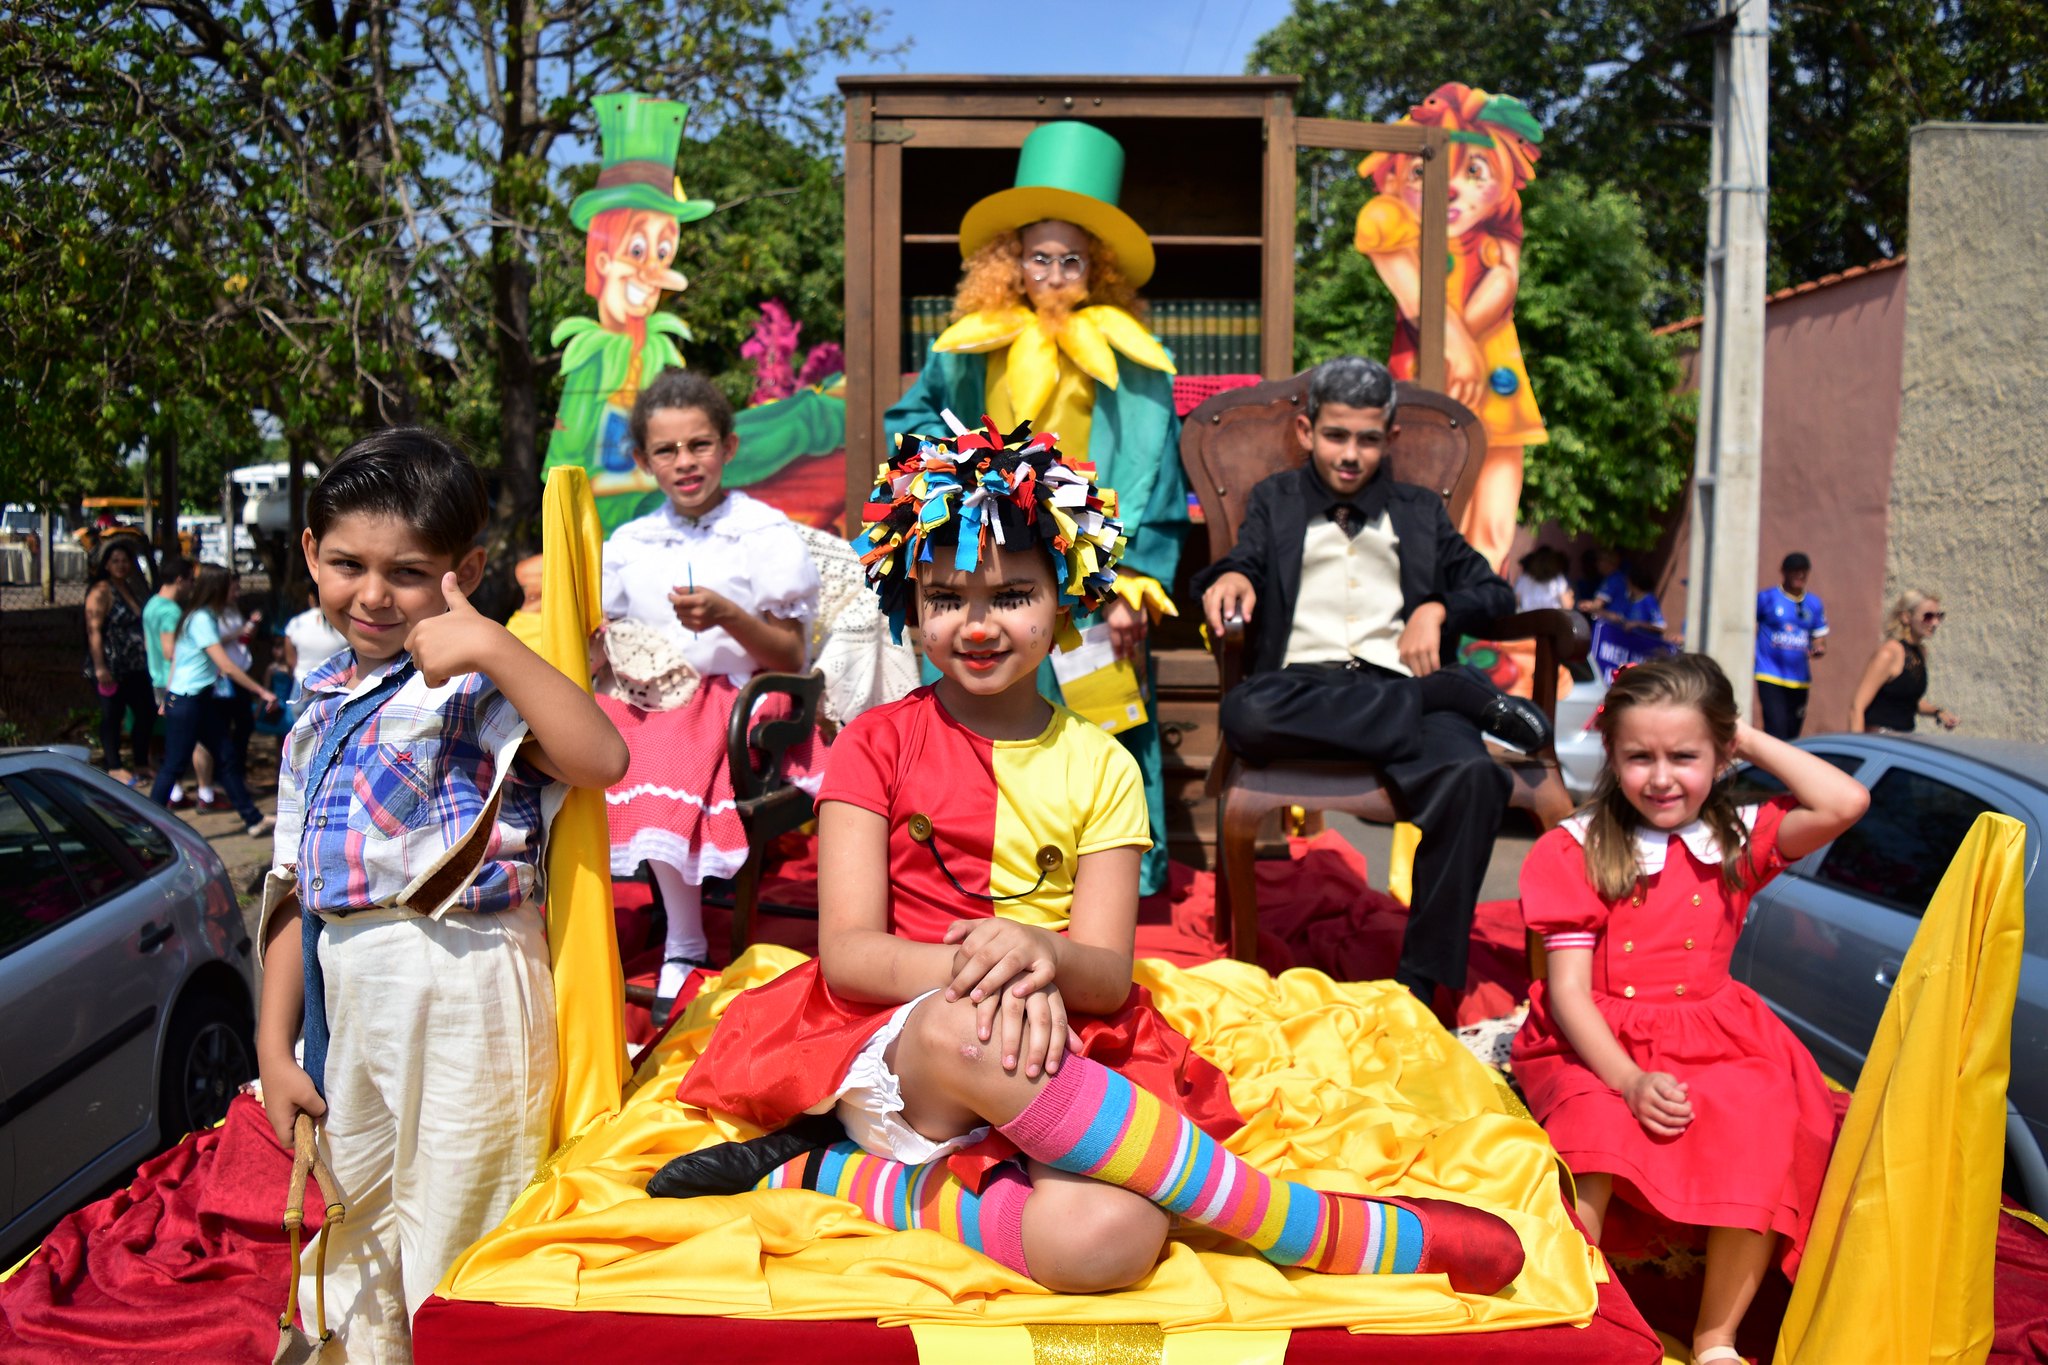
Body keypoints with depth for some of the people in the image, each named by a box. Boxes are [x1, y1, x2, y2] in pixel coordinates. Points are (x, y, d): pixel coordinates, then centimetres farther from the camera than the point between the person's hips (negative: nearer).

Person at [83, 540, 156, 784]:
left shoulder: (132, 589, 13)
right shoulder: (101, 591, -10)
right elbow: (93, 631, -16)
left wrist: (148, 653, 18)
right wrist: (100, 667, -21)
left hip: (135, 666, 7)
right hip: (112, 667, -7)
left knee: (147, 712, 9)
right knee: (112, 716, 1)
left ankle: (142, 762, 21)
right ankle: (113, 767, 10)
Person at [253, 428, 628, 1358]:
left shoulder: (473, 685, -8)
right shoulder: (320, 711, 13)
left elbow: (600, 759, -29)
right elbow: (295, 893, 14)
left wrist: (493, 646, -30)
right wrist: (274, 1046, 13)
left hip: (463, 989, -7)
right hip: (344, 994, 7)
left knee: (452, 1263, 3)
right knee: (360, 1257, 21)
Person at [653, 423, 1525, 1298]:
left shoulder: (1099, 767, 10)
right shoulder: (878, 744, 6)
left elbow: (1109, 972, 1)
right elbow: (847, 950, -4)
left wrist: (1038, 951, -24)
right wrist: (975, 967, -25)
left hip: (1059, 1054, 0)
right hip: (891, 1049, 0)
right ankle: (1348, 1235, -28)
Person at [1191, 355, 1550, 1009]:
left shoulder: (1420, 512, 29)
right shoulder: (1275, 501, 27)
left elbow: (1495, 592, 23)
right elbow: (1246, 560, 9)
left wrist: (1437, 609, 2)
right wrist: (1231, 577, -15)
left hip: (1403, 686, 1)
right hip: (1302, 684, -1)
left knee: (1471, 772, -34)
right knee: (1244, 715, -39)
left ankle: (1423, 978, -26)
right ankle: (1465, 694, -28)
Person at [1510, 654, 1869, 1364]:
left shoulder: (1739, 839, 6)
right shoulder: (1578, 848, -2)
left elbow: (1845, 803, -13)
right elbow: (1568, 988, -7)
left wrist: (1752, 739, -2)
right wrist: (1629, 1080, -22)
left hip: (1711, 1042, 2)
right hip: (1596, 1046, -2)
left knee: (1759, 1136, -26)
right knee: (1598, 1124, -32)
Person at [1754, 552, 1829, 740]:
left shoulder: (1814, 603, 13)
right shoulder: (1766, 598, -1)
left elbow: (1820, 638, 15)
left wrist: (1819, 649, -8)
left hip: (1800, 680, 5)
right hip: (1770, 677, -5)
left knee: (1792, 735, 9)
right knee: (1776, 731, -18)